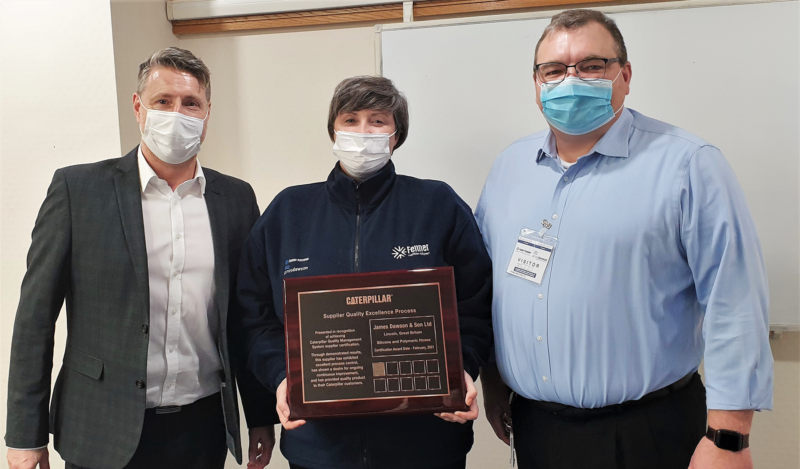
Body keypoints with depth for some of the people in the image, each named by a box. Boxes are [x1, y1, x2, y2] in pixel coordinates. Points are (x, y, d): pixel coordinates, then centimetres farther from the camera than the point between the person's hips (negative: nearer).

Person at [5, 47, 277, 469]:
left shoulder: (237, 198, 2)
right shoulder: (77, 188, -5)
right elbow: (36, 315, -3)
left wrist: (262, 417, 7)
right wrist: (26, 435, -3)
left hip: (205, 427, 2)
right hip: (105, 430, -2)